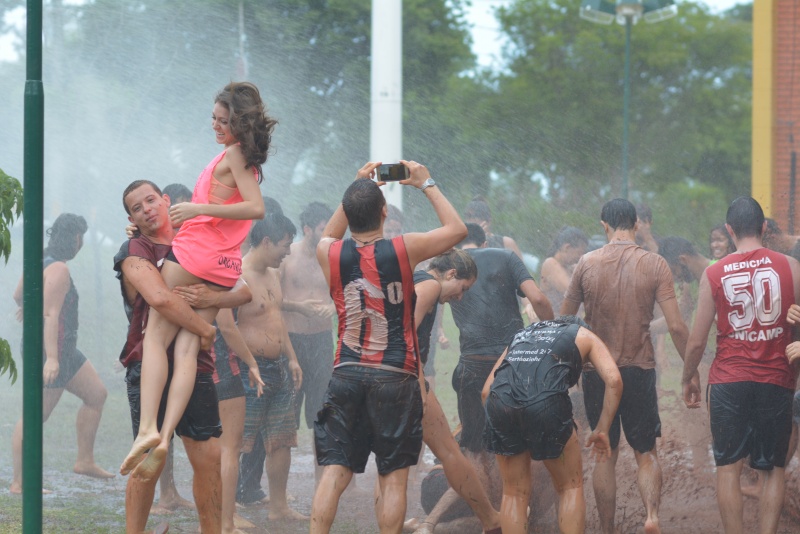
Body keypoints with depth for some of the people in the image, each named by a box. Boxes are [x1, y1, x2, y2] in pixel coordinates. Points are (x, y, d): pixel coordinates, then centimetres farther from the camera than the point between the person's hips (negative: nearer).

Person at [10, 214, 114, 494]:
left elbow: (18, 296, 22)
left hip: (64, 349, 10)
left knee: (96, 394, 15)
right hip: (53, 348, -10)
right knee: (36, 415, -5)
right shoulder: (58, 269, -20)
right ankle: (18, 481, 0)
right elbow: (50, 314, -27)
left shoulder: (39, 260, 8)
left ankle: (85, 461, 19)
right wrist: (51, 359, -32)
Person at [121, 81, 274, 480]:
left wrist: (197, 209, -19)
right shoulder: (246, 157, 20)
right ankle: (164, 438, -15)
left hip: (194, 253, -8)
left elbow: (256, 208, -19)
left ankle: (147, 429, -21)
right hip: (224, 267, 8)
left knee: (155, 337, -6)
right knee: (188, 348, -2)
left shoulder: (234, 154, -7)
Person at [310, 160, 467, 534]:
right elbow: (456, 229, 10)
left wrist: (356, 188, 25)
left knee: (334, 471, 2)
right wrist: (426, 184, 18)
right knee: (393, 478, 3)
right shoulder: (403, 249, -7)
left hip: (346, 374, 2)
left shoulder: (330, 253, 1)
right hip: (395, 377, -2)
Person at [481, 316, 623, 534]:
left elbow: (487, 390, 27)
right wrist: (602, 430, 14)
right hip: (547, 403, -3)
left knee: (514, 493, 18)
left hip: (500, 402, 3)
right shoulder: (584, 335, 29)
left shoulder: (522, 335, 38)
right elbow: (613, 380, 10)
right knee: (571, 486, 16)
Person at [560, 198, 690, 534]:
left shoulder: (587, 263, -2)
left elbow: (563, 320, 7)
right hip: (640, 369, -1)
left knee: (606, 454, 13)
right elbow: (676, 326, -10)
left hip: (597, 371, 1)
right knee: (646, 452, 10)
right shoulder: (655, 264, -6)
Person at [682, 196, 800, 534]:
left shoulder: (714, 274, -1)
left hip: (729, 382, 0)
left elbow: (697, 341, 1)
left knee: (728, 466, 6)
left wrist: (688, 380, 16)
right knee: (773, 468, 10)